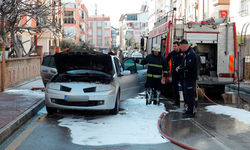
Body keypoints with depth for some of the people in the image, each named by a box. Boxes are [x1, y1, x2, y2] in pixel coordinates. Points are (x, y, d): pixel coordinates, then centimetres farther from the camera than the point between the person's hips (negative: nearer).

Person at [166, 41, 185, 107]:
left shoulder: (183, 53, -6)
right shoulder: (171, 53, 5)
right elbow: (166, 61, 20)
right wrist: (167, 68, 13)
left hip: (182, 72, -4)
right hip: (174, 72, 4)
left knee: (184, 86, -3)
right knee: (175, 87, 7)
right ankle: (176, 101, 15)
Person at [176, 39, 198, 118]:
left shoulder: (191, 54, -19)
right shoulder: (186, 53, 13)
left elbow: (188, 67, -24)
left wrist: (179, 70, -13)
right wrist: (180, 67, 5)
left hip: (191, 78, -10)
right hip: (187, 78, 10)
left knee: (190, 95, -6)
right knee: (187, 94, 17)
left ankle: (191, 112, -2)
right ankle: (189, 110, 26)